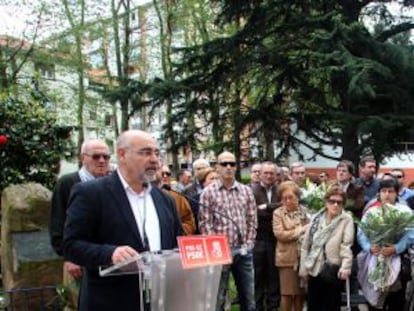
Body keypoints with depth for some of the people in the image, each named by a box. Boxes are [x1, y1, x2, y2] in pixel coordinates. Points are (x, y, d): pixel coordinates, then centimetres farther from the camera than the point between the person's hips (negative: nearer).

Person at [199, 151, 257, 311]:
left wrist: (249, 244, 1)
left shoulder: (246, 191, 8)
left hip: (244, 251, 4)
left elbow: (252, 220, 9)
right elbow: (205, 224, -6)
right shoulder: (209, 192, -3)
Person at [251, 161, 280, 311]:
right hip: (257, 239, -3)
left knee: (274, 276, 9)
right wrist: (274, 212, -11)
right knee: (257, 277, 5)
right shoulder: (252, 190, -1)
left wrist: (267, 207, -12)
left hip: (275, 240, 3)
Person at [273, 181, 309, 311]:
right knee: (287, 293, 1)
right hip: (287, 258, -3)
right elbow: (279, 234, -13)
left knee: (301, 292, 10)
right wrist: (300, 230, -9)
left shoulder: (304, 211, 6)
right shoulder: (278, 213, -3)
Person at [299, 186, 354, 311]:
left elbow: (347, 245, -14)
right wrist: (303, 267, 7)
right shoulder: (316, 218, 5)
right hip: (314, 269, 4)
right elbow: (306, 244, 8)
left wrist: (346, 266, -26)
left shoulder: (346, 220, -5)